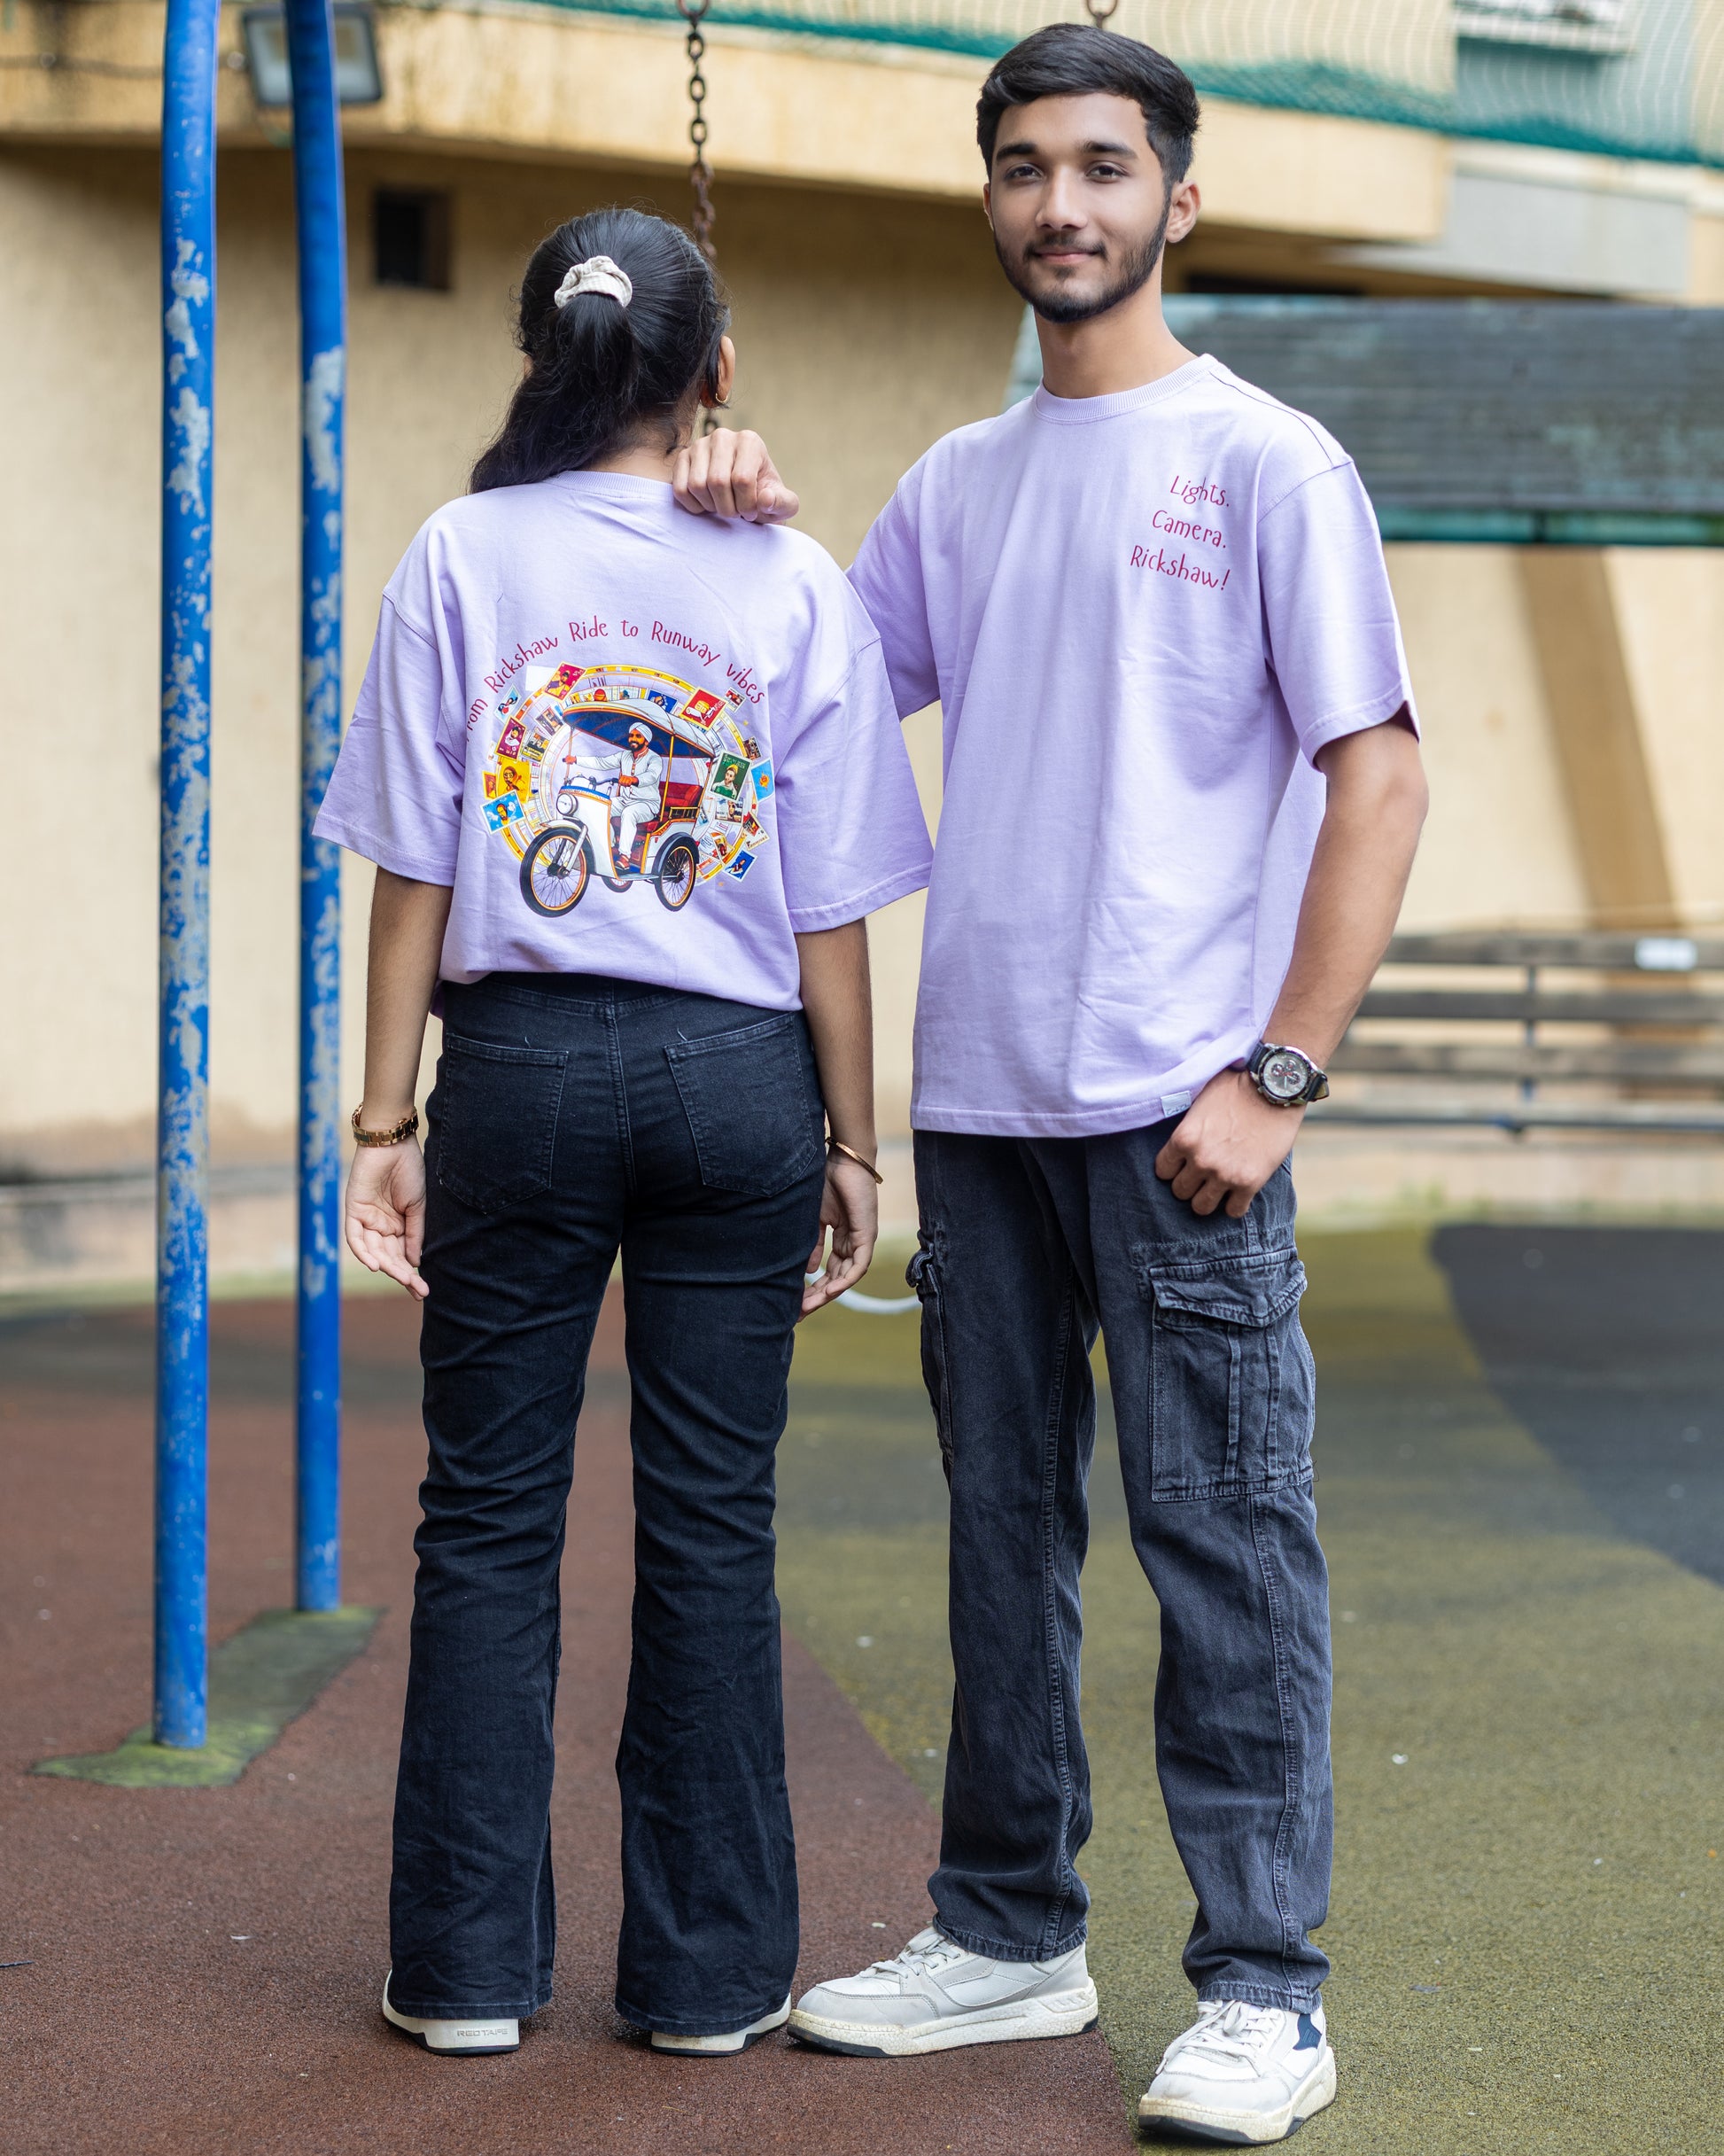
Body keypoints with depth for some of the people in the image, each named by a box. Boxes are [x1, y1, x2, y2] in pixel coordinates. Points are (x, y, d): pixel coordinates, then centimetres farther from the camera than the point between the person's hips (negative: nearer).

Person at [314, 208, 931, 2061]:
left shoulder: (463, 558, -2)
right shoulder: (791, 585, -1)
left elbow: (414, 871, -3)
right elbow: (830, 908, -1)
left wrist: (385, 1118, 2)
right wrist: (849, 1144, 7)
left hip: (523, 1062, 0)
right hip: (735, 1074, 0)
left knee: (489, 1518, 8)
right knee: (711, 1526, 7)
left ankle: (469, 1963, 13)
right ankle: (707, 1971, 14)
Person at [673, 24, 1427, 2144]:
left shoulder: (1264, 463, -2)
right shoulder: (953, 486, 15)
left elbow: (1378, 779, -6)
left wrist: (1279, 1076, -13)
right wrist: (748, 543, 5)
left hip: (1179, 1100, -6)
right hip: (978, 1096, 6)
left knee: (1223, 1534, -4)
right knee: (1003, 1528, 13)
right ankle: (1008, 1933, 24)